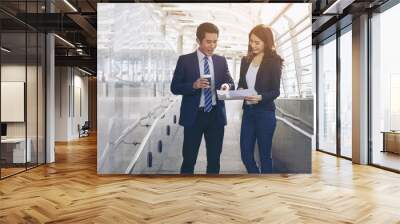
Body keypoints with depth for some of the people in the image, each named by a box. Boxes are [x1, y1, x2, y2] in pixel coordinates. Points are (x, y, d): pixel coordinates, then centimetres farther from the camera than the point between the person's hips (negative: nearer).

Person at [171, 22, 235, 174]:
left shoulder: (221, 61, 8)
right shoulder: (185, 60, -2)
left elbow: (230, 82, 5)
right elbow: (174, 87, -4)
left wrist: (227, 85, -19)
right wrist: (194, 85, -21)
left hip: (216, 115, 3)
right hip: (194, 116, -3)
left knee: (214, 158, 13)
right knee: (189, 159, 6)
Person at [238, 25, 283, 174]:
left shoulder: (274, 61, -7)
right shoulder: (246, 60, 9)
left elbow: (276, 91, -9)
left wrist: (260, 97, -27)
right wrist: (240, 90, -9)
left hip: (265, 113, -5)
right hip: (248, 111, 5)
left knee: (264, 155, 7)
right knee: (245, 154, 8)